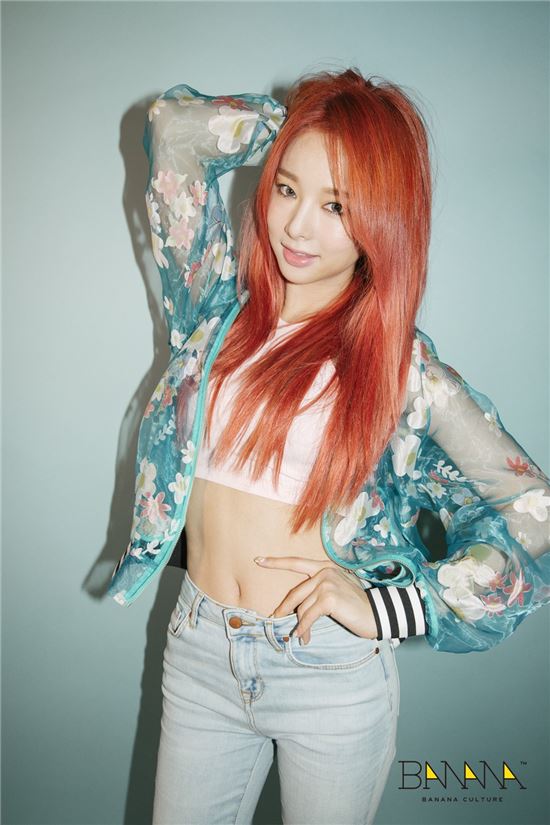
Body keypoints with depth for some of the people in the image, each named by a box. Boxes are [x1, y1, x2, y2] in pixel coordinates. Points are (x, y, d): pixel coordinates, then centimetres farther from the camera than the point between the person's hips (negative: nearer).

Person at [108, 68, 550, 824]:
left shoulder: (403, 365, -8)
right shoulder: (221, 303, -1)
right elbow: (173, 124, 0)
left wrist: (389, 606, -15)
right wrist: (300, 120, 4)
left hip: (332, 674, -2)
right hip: (199, 653, 3)